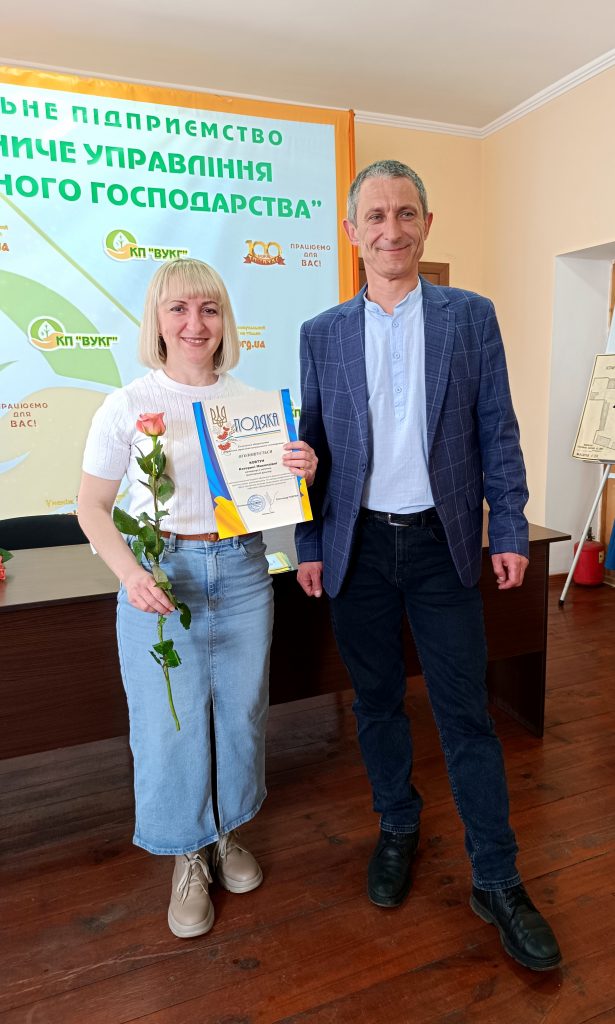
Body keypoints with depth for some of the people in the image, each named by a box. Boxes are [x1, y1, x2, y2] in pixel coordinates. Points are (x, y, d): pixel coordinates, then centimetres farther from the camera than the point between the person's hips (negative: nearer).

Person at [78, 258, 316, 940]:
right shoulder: (128, 406, -4)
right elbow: (92, 507, -1)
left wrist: (302, 473, -13)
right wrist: (131, 573, -17)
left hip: (242, 571, 3)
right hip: (161, 576, -2)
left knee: (240, 711, 14)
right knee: (171, 722, 6)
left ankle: (227, 834, 41)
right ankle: (189, 858, 33)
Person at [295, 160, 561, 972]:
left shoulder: (471, 316, 3)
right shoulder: (322, 333, 5)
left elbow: (497, 431, 2)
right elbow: (313, 446, 6)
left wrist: (509, 532, -3)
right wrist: (310, 546, 2)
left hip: (441, 541, -1)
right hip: (357, 546, 2)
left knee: (466, 712, 5)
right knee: (376, 702, 14)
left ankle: (496, 880, 23)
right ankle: (398, 829, 37)